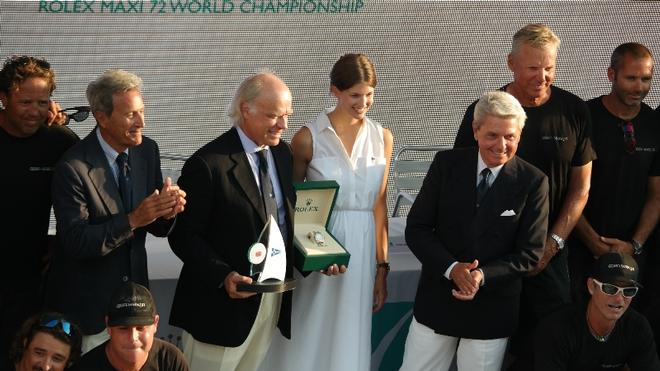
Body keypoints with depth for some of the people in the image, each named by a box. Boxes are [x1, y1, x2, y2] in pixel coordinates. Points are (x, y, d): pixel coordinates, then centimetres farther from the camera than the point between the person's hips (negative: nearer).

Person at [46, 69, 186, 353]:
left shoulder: (148, 151, -2)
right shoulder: (72, 168, -20)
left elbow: (156, 227, 4)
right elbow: (75, 242, -22)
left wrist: (167, 212, -19)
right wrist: (132, 220, -31)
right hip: (88, 305, -5)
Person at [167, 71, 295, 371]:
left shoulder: (282, 153, 6)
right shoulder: (207, 164, -16)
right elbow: (184, 235, -14)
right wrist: (223, 276, -26)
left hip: (275, 297, 6)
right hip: (224, 302, -6)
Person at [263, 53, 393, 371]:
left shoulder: (382, 138, 3)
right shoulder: (308, 138, -8)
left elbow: (380, 204, 7)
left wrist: (382, 267, 6)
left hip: (362, 252, 3)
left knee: (348, 342, 12)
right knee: (308, 343, 5)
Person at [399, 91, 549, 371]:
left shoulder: (533, 182, -8)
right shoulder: (446, 164, -3)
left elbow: (530, 254, -6)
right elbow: (416, 228, -3)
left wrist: (483, 276, -21)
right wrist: (451, 268, -19)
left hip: (491, 309, -1)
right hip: (437, 301, 2)